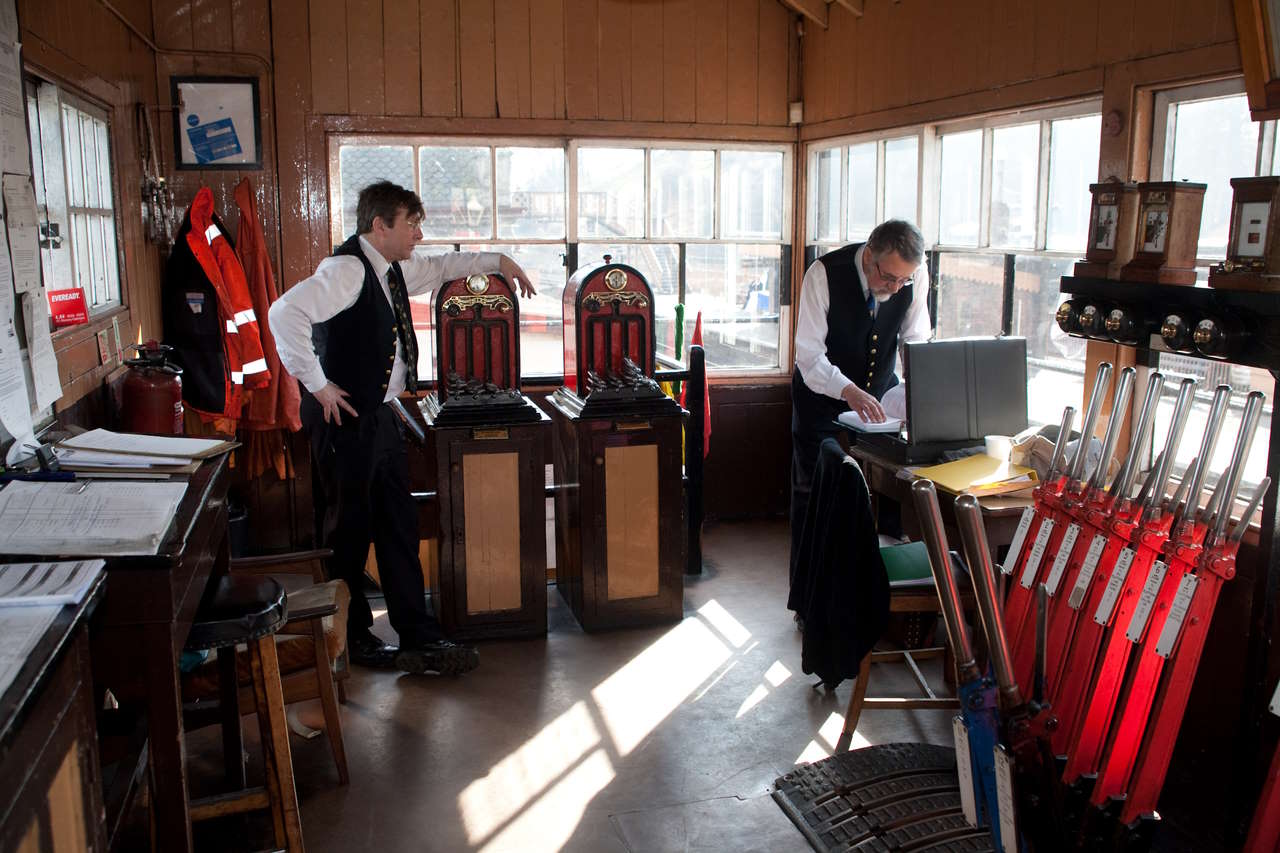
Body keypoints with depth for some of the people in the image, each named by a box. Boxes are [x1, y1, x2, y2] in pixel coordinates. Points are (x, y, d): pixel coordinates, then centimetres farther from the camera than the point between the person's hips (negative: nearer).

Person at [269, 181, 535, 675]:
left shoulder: (392, 270, 11)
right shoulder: (347, 270, -17)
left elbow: (438, 268, 32)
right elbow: (285, 313, -29)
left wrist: (495, 261, 26)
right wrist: (317, 385, -24)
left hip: (381, 416, 9)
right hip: (346, 418, -9)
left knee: (399, 526, 10)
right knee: (348, 529, 4)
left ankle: (417, 637, 17)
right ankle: (351, 639, 21)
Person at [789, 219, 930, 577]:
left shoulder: (915, 276, -16)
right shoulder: (824, 273, -26)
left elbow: (915, 343, -8)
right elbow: (809, 354, -28)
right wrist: (847, 391, -44)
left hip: (880, 393, 3)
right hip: (822, 395, -3)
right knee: (813, 491, 0)